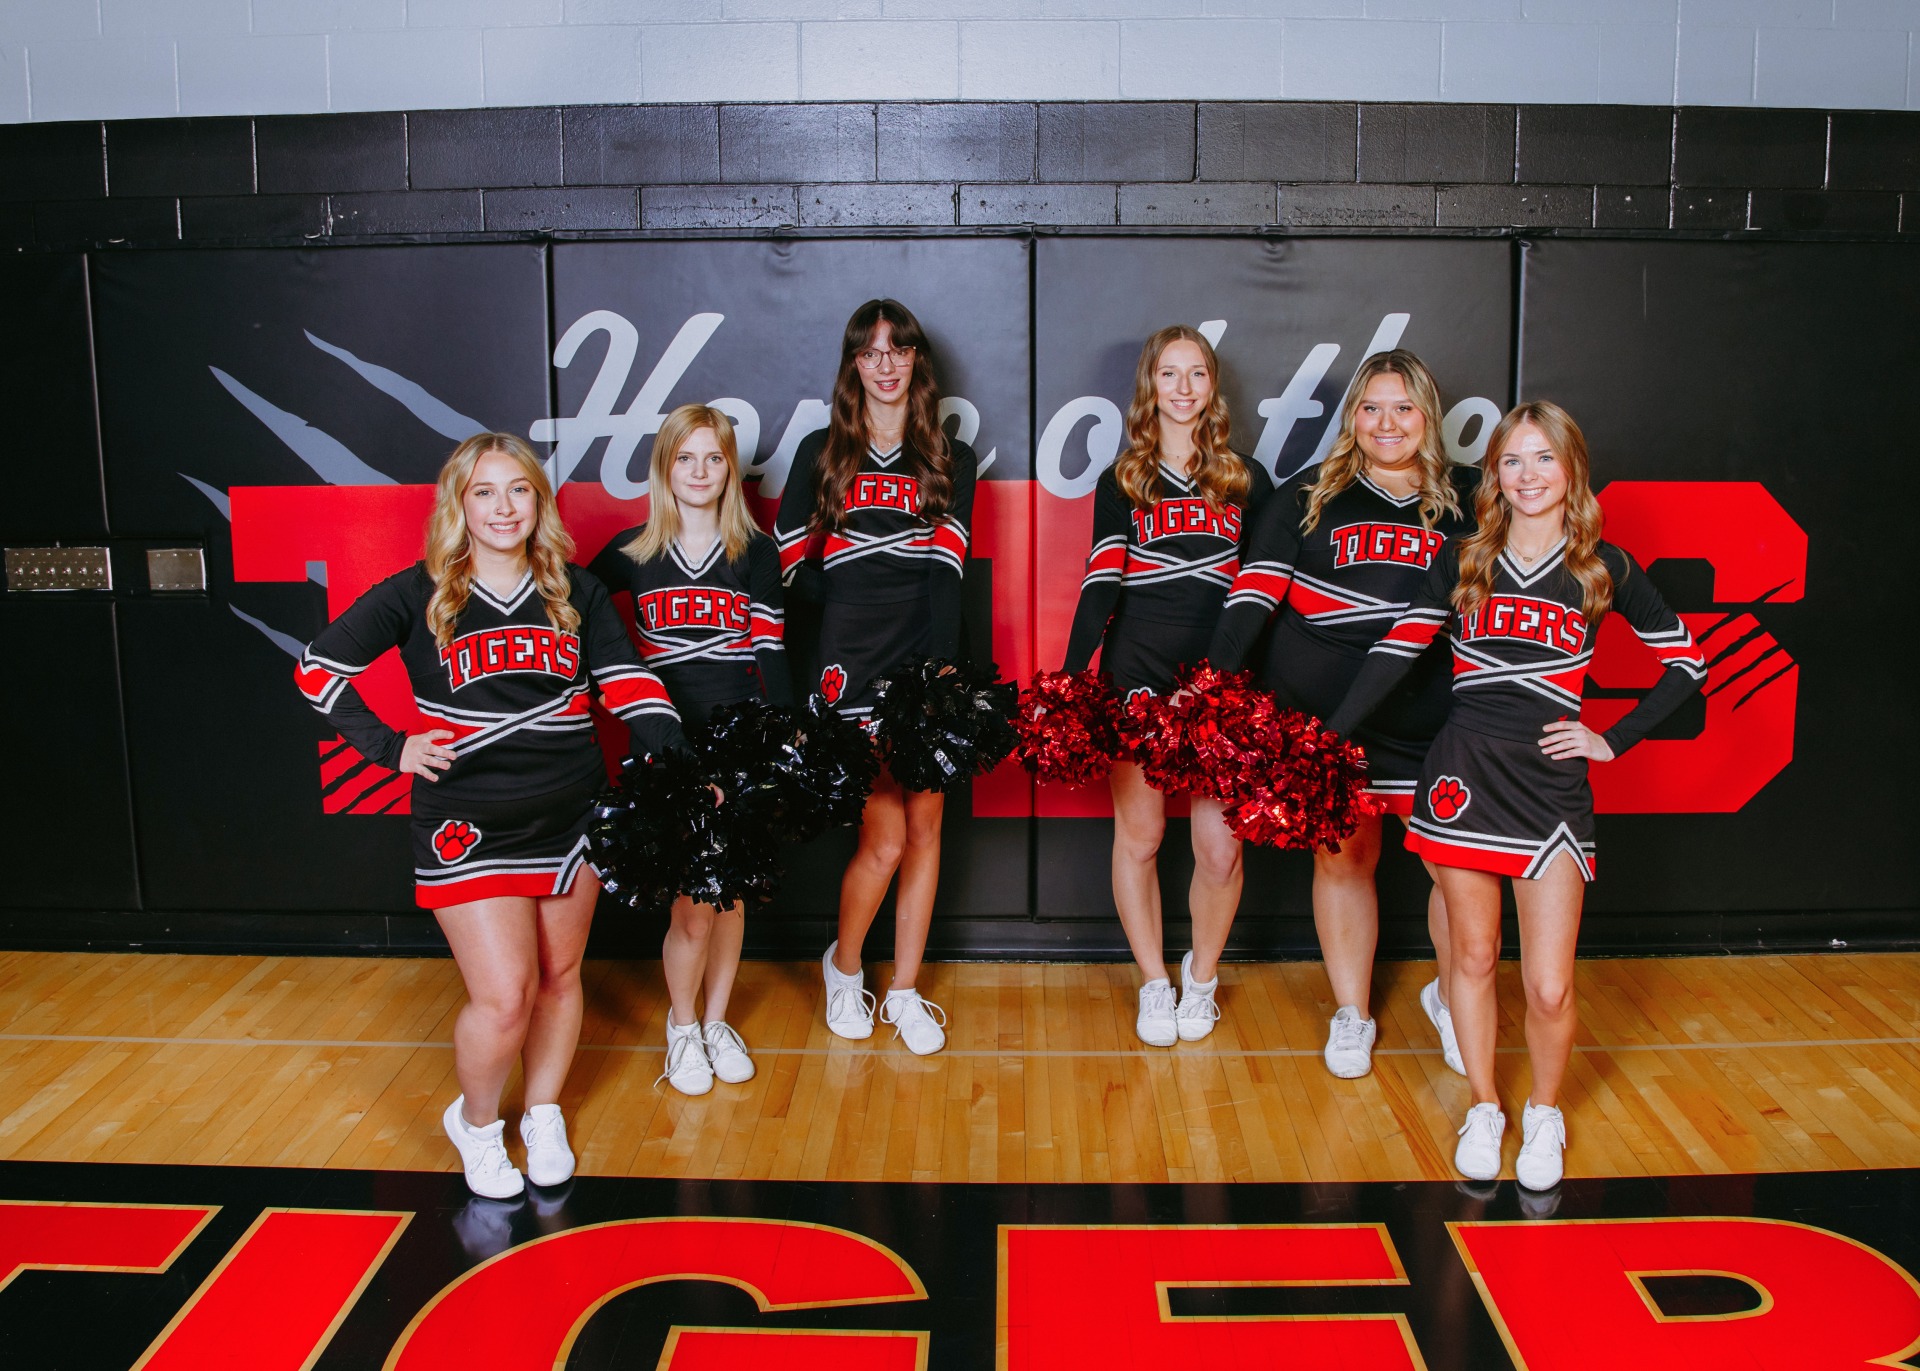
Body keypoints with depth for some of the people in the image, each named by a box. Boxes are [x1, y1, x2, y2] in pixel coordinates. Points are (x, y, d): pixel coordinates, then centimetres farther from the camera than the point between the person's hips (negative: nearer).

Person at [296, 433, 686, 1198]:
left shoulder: (576, 593, 5)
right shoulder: (418, 596, -3)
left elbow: (629, 686, 2)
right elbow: (316, 670, 3)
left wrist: (681, 761, -14)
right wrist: (391, 749, -5)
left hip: (571, 818, 3)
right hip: (468, 828, -3)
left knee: (558, 979, 14)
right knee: (504, 997, -9)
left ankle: (544, 1118, 36)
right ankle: (475, 1123, 20)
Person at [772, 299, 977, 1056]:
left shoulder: (950, 460, 11)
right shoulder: (820, 454, 9)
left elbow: (946, 569, -2)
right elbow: (790, 560, 9)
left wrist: (942, 665, -14)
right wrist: (848, 609, -1)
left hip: (926, 668, 2)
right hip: (854, 671, -2)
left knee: (924, 827, 5)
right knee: (884, 839, -6)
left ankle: (904, 989, 20)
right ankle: (843, 966, 21)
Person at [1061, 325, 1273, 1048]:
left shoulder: (1247, 479, 11)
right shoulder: (1121, 482, 9)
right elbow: (1100, 588, 3)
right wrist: (1071, 676, -8)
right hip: (1138, 677, 0)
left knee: (1220, 846, -3)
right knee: (1139, 835, 4)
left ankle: (1201, 976, 21)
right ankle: (1155, 983, 21)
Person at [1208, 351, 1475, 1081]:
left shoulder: (1468, 500, 9)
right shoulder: (1310, 497, 6)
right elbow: (1255, 590, 0)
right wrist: (1217, 677, -12)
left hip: (1439, 722, 1)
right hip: (1330, 719, 0)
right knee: (1342, 858, 8)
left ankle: (1450, 997, 29)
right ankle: (1350, 1012, 25)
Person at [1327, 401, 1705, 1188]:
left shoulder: (1604, 568, 3)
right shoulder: (1462, 562, 6)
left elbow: (1684, 665, 9)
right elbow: (1396, 653, 6)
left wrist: (1612, 740, 1)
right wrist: (1329, 738, -1)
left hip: (1552, 788, -1)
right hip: (1464, 778, 1)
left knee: (1549, 988, -3)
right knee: (1473, 957, 11)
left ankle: (1545, 1113, 25)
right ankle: (1483, 1108, 30)